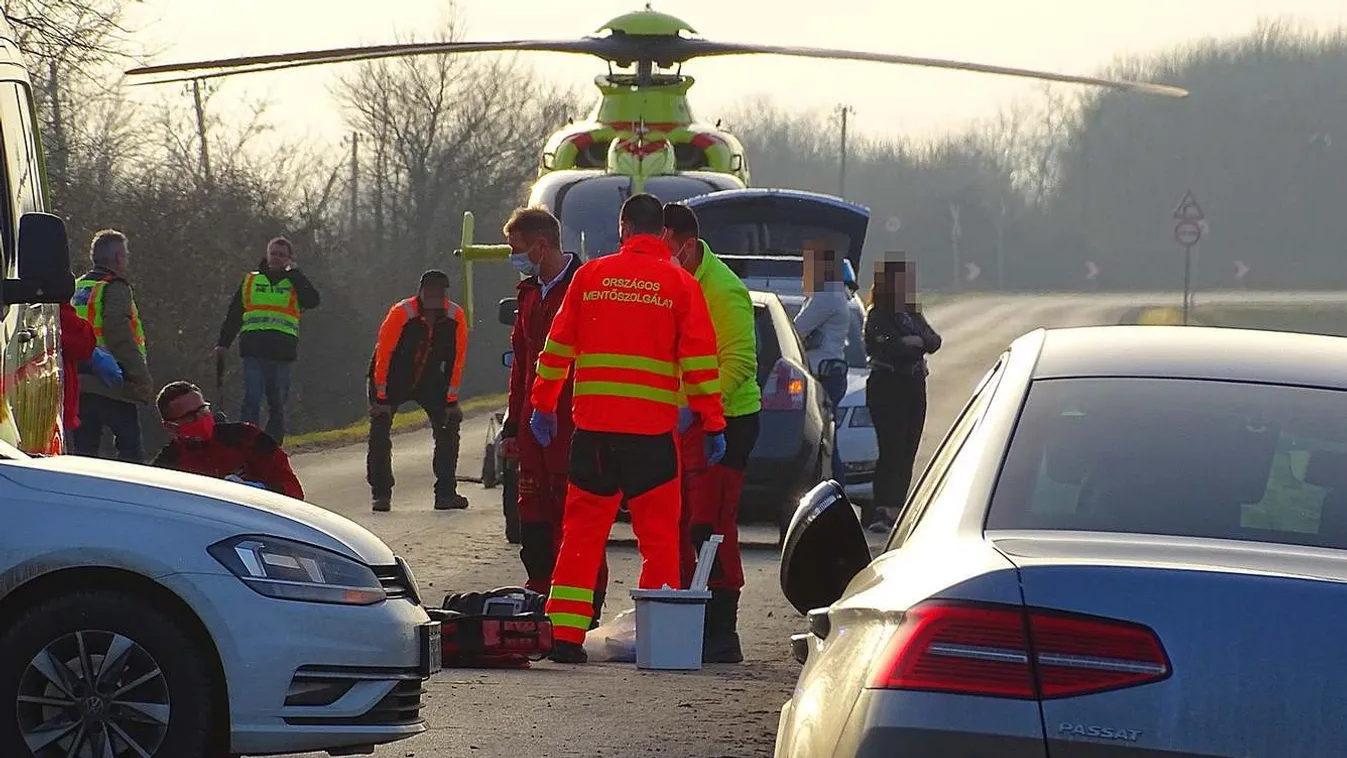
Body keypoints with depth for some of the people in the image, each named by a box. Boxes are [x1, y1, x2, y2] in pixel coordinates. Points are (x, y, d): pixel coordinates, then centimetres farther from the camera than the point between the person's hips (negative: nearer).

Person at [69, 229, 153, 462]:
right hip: (109, 383, -8)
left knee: (83, 448, 8)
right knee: (130, 445, -4)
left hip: (78, 382, 8)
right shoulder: (115, 288, -8)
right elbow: (120, 337, -18)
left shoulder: (77, 288, 18)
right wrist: (143, 377, -17)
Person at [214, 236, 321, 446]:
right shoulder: (250, 281, 16)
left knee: (277, 405, 4)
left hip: (282, 353, 0)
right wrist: (223, 343, 9)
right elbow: (233, 315, 18)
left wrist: (293, 273, 0)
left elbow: (313, 300, -7)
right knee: (251, 401, -11)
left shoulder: (295, 284, 14)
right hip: (253, 351, 0)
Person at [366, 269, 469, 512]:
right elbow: (383, 354, -21)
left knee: (448, 424, -6)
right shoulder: (401, 314, -26)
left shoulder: (455, 317, -15)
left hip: (429, 379, 4)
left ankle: (446, 493, -1)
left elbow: (456, 359, -5)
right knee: (380, 430, -12)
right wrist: (381, 397, -20)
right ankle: (381, 494, -5)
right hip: (393, 378, -3)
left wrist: (451, 399, -6)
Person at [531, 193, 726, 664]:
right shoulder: (680, 284, 1)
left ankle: (564, 635, 3)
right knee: (658, 533, 5)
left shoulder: (591, 275, 6)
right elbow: (700, 360, -1)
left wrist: (543, 404, 18)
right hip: (652, 429, -2)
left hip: (593, 426, 2)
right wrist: (713, 424, 4)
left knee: (582, 531, 8)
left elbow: (557, 345, 9)